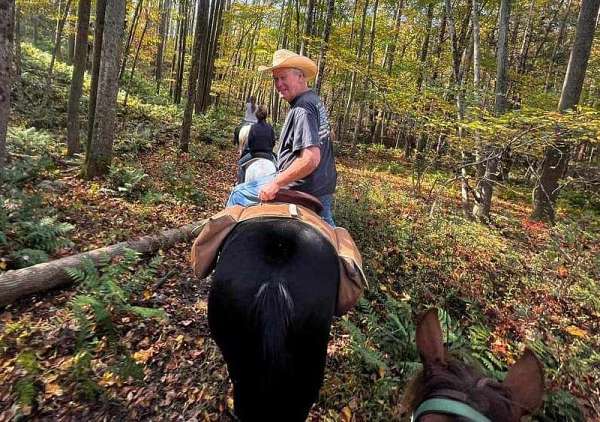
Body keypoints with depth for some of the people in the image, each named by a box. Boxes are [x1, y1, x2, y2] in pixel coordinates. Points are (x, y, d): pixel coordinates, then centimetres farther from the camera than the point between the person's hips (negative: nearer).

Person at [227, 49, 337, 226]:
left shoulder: (302, 109, -20)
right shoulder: (314, 99, 10)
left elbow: (311, 159, -30)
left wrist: (277, 183, -25)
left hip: (298, 185, -9)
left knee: (238, 194, 3)